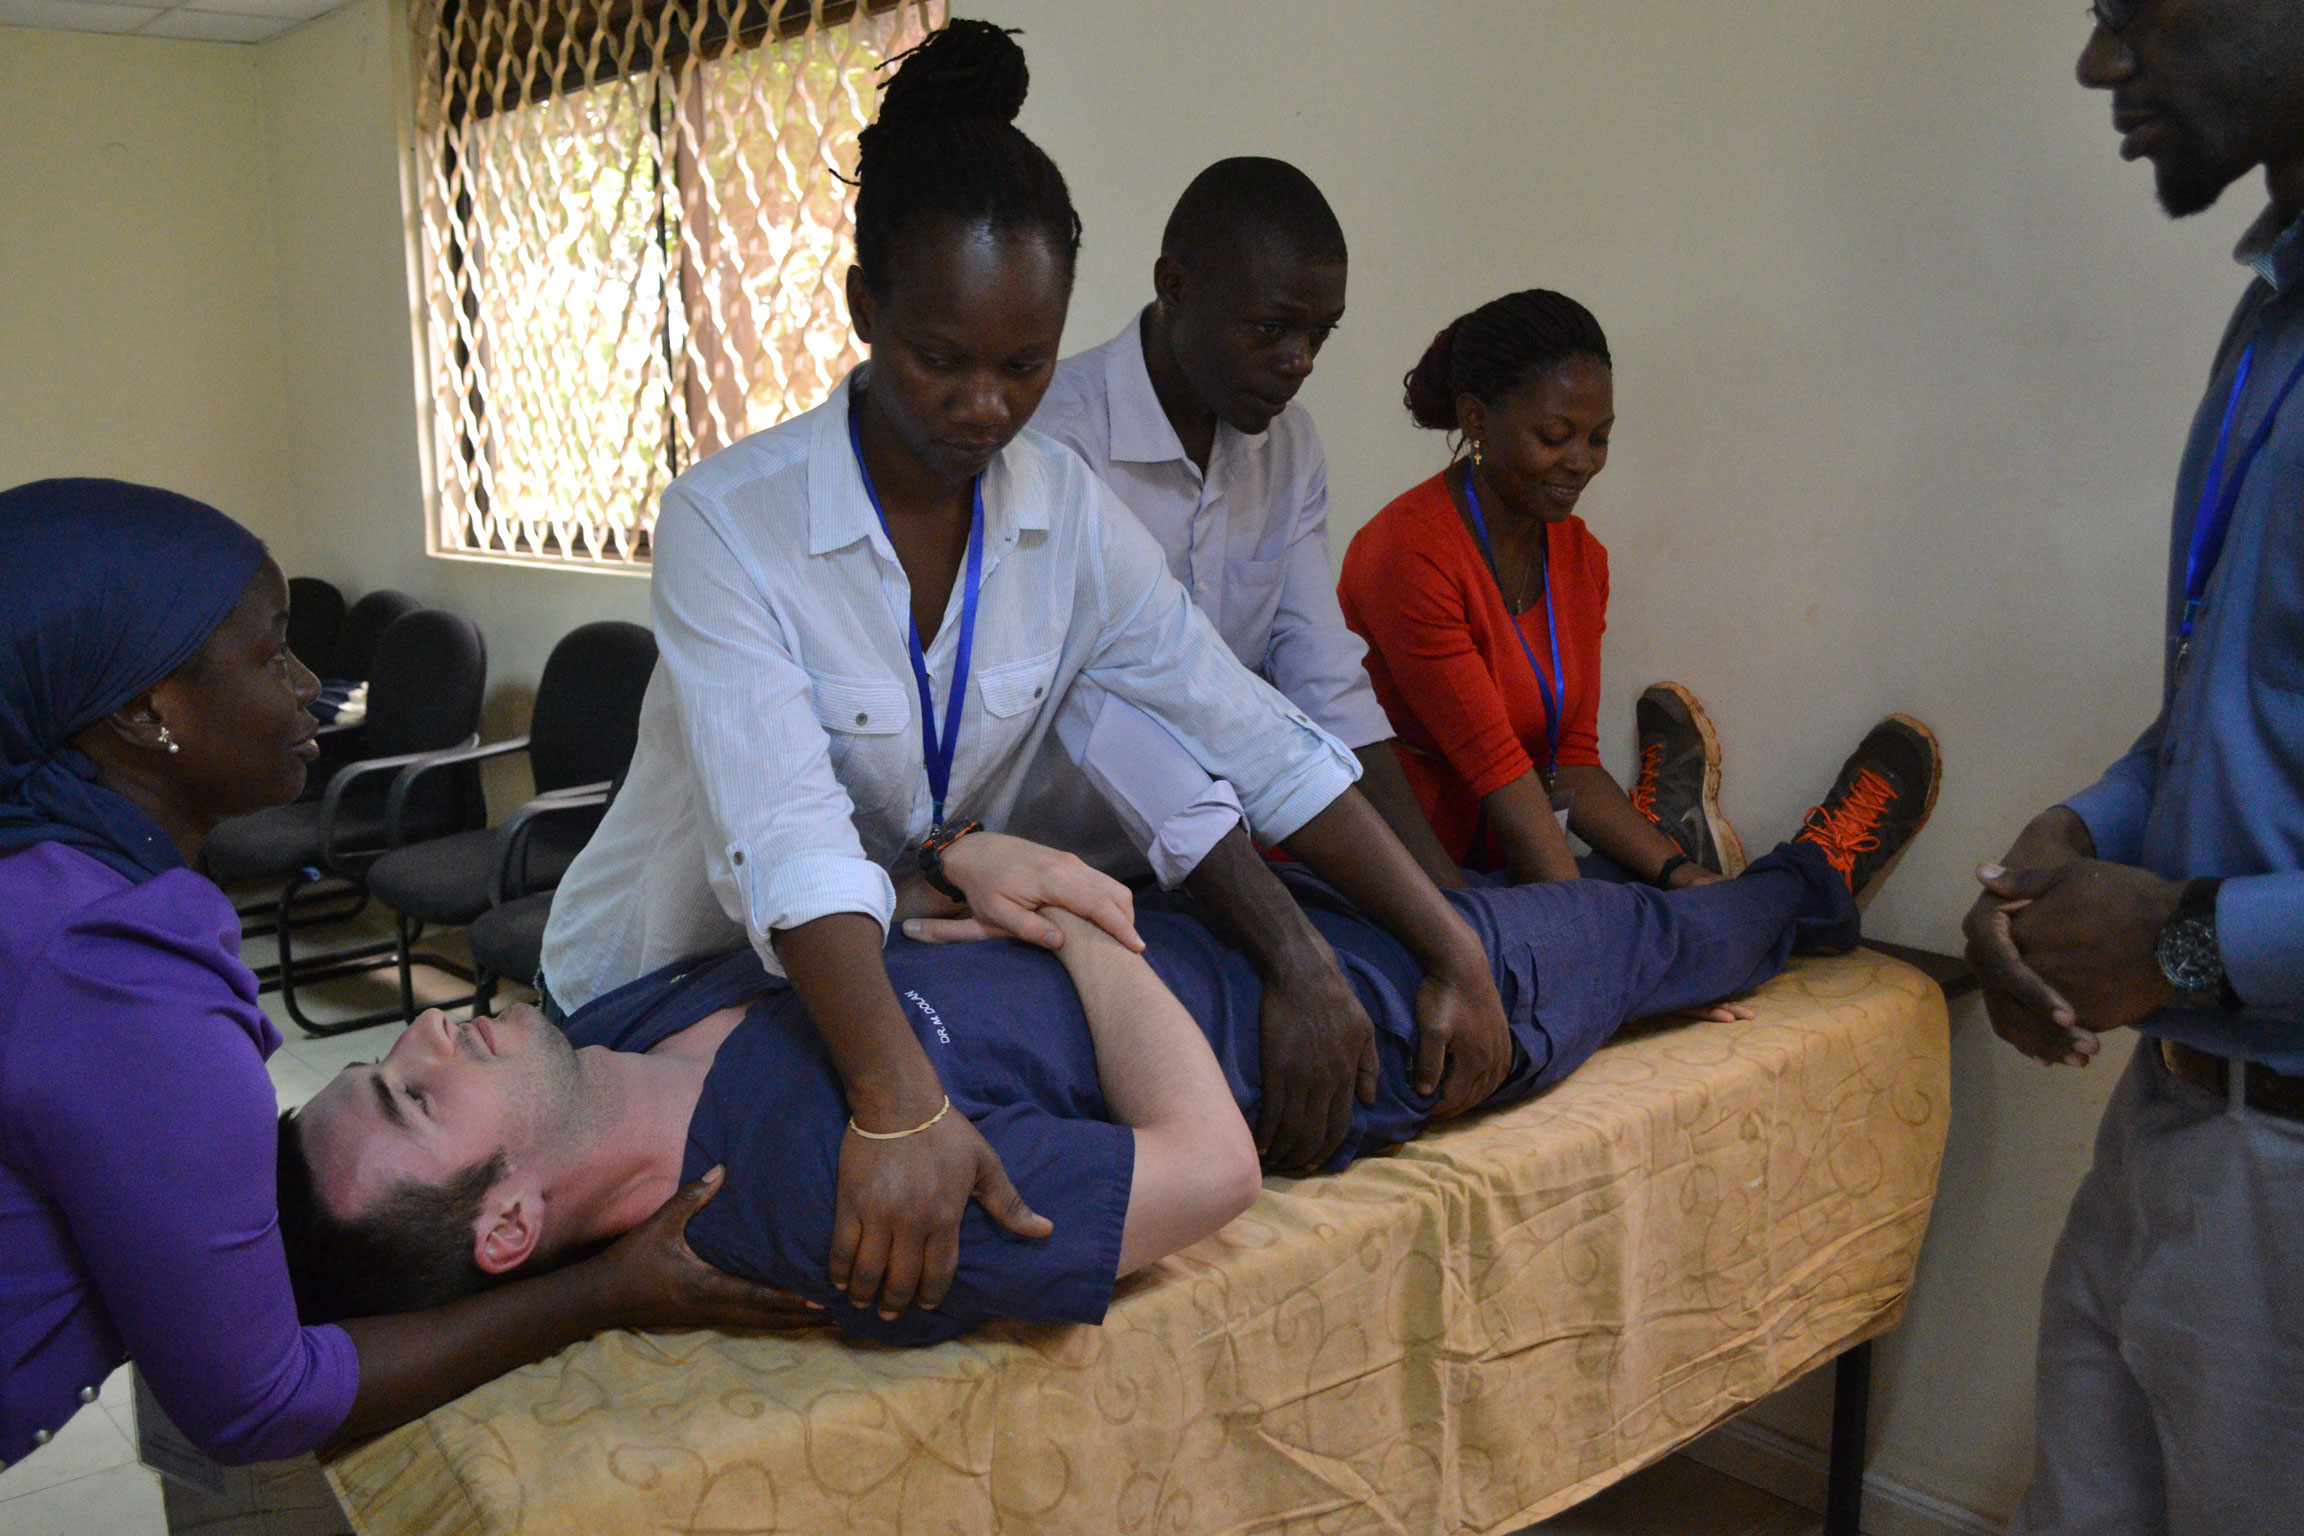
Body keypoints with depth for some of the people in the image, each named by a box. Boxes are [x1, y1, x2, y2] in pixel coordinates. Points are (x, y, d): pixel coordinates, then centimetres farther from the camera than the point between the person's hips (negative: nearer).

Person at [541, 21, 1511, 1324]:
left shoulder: (1070, 516, -8)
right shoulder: (732, 521, -23)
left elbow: (1257, 741, -10)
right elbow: (785, 833, -36)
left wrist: (1456, 948, -16)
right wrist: (900, 1105, -49)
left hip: (888, 970, 3)